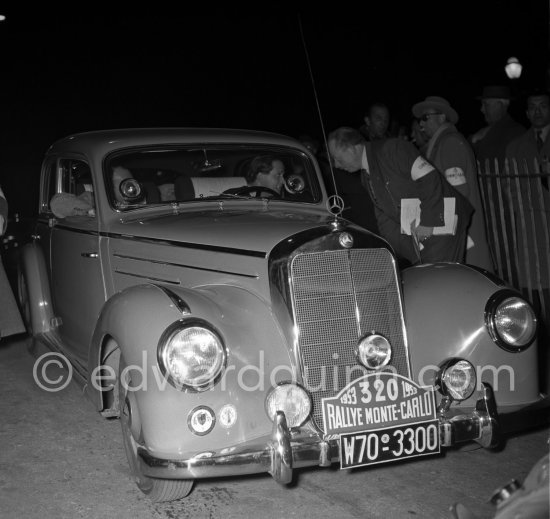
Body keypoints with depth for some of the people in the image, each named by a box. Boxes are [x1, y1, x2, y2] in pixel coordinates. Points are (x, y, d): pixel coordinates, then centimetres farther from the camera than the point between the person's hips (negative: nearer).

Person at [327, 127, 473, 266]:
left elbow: (429, 178, -20)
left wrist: (427, 223, -22)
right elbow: (384, 216, 15)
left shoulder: (392, 150, -13)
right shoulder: (366, 176, 13)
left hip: (442, 223, -8)